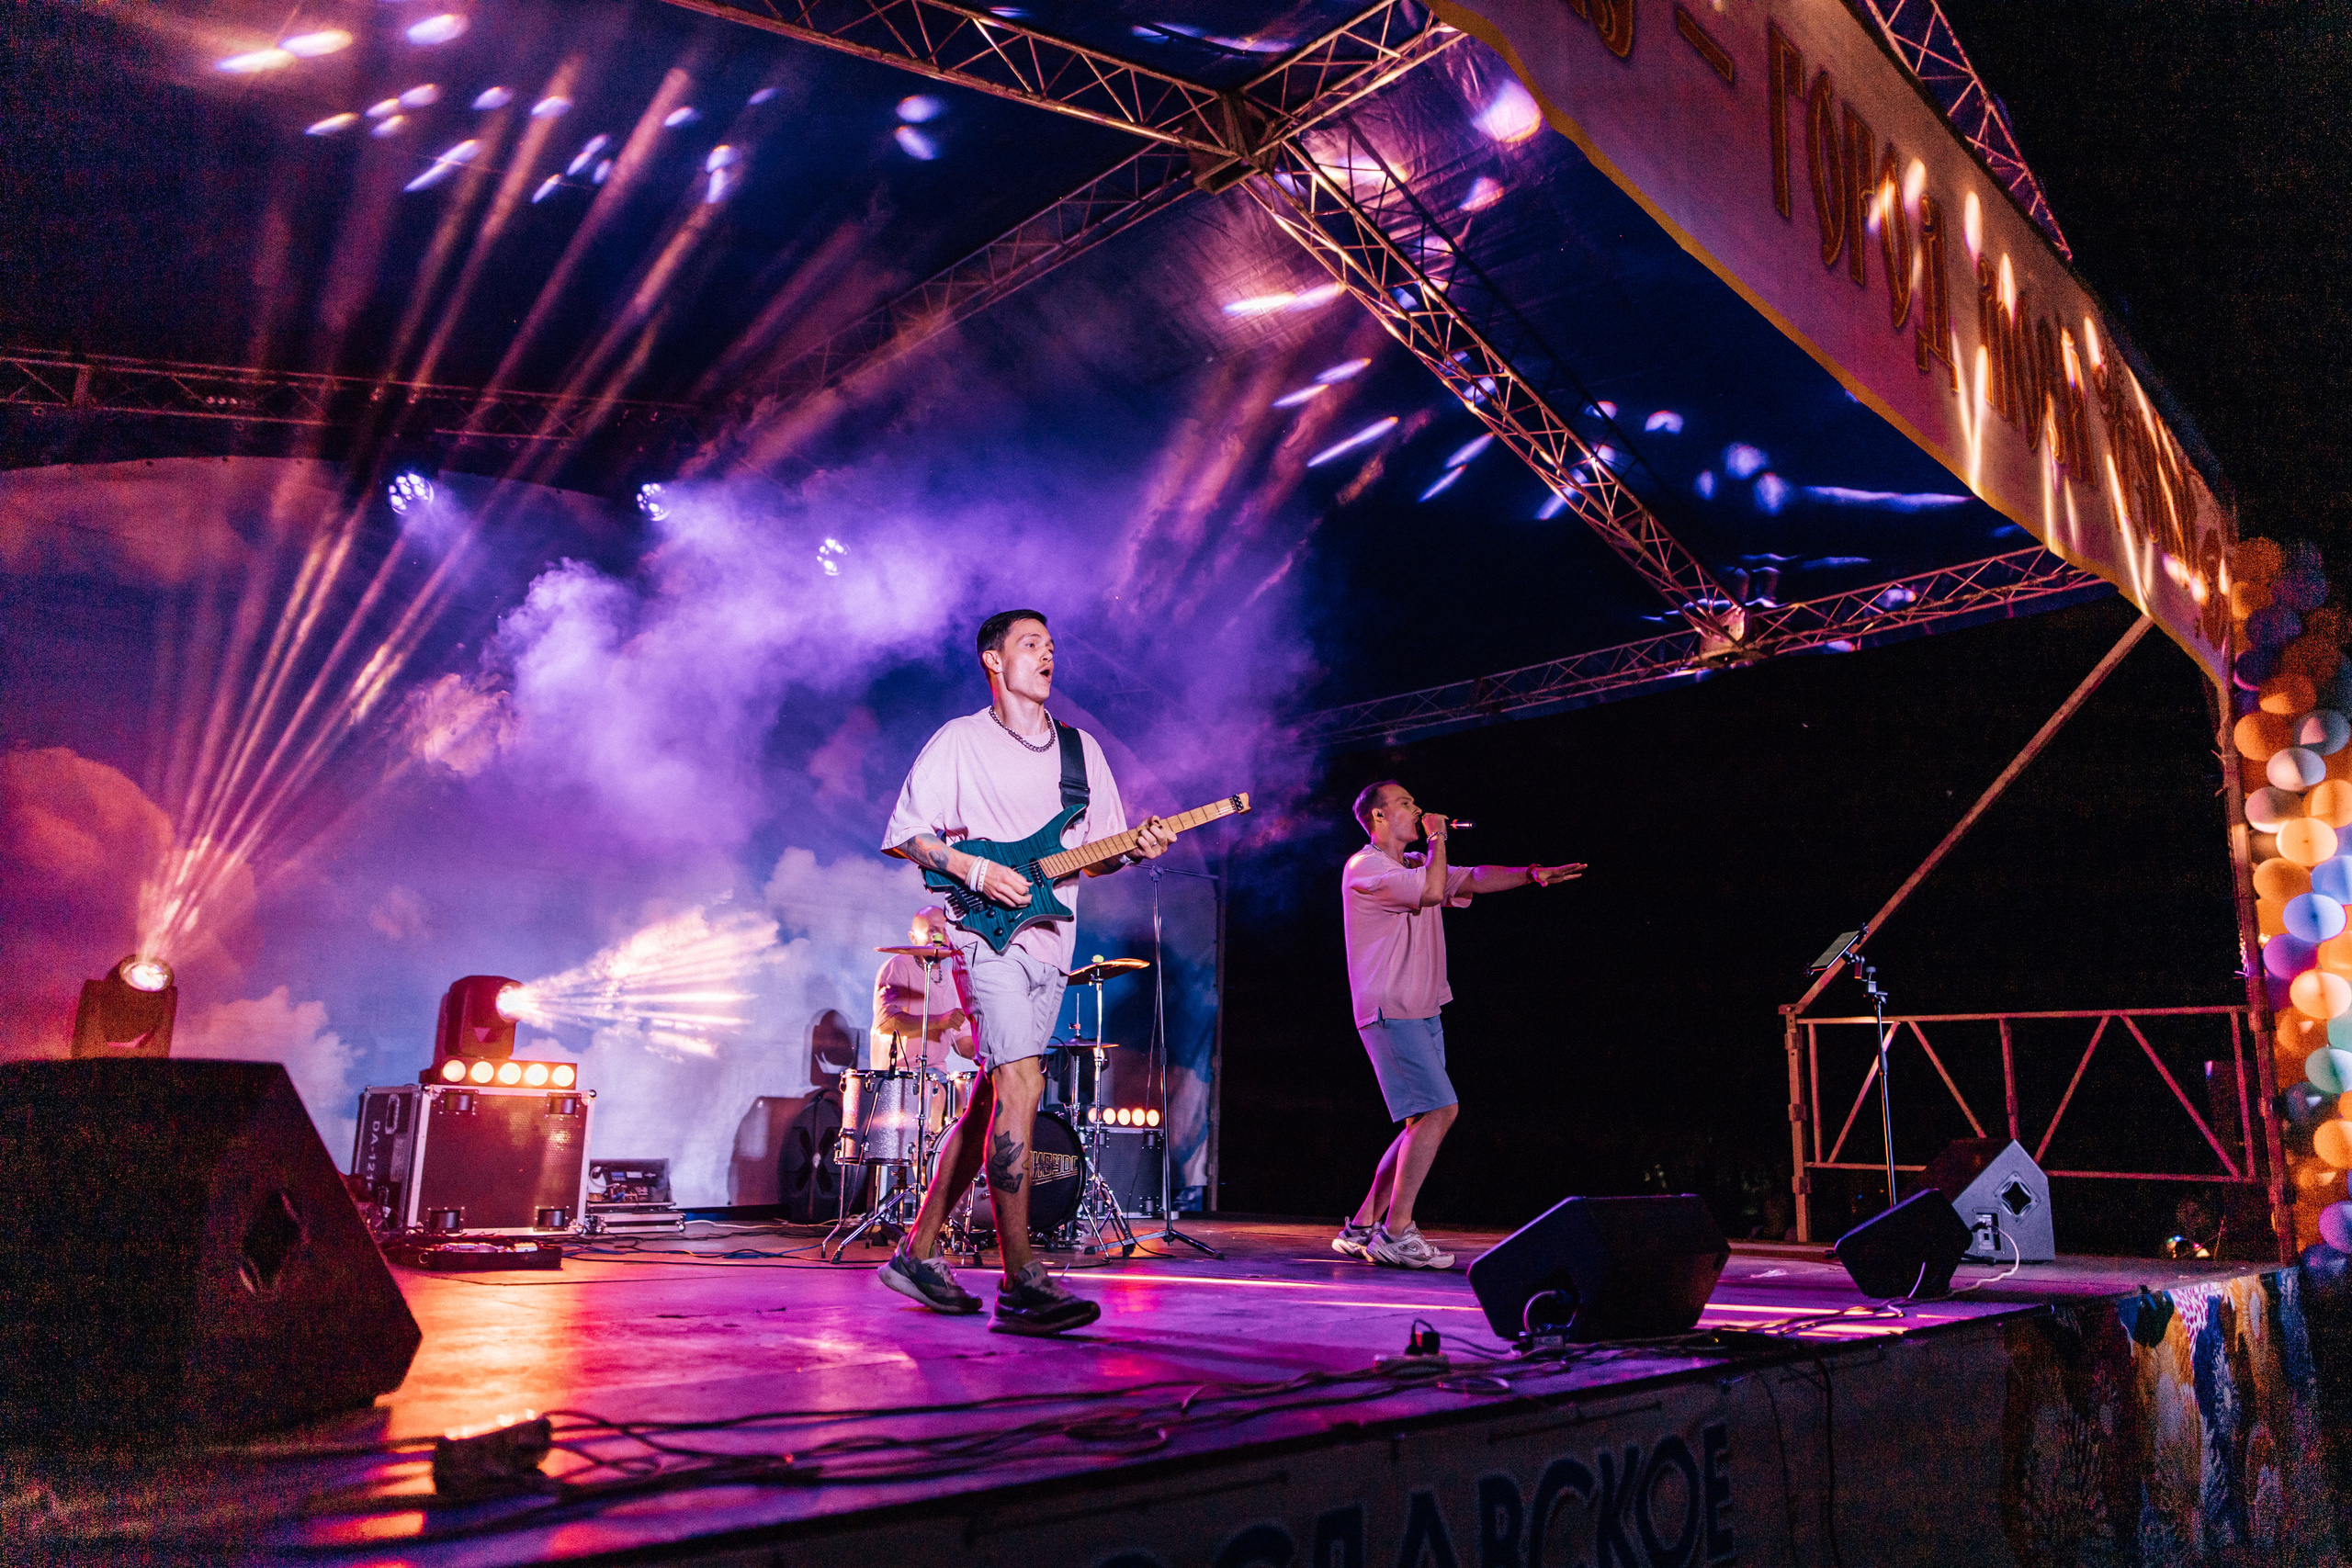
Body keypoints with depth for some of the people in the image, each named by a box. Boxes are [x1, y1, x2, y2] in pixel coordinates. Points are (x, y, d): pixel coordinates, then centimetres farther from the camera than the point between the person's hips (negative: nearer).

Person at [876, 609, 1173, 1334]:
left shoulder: (1081, 749, 18)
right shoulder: (960, 741, 2)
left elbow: (1099, 848, 18)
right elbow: (902, 832, -1)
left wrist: (1136, 849, -4)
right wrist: (973, 871, -15)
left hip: (1050, 939, 6)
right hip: (985, 930, -6)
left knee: (995, 1097, 8)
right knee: (1020, 1084, -18)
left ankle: (918, 1252, 20)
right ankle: (1020, 1283, -16)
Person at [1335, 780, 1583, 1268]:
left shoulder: (1415, 864, 20)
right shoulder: (1364, 867, -10)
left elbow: (1473, 879, 16)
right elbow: (1431, 890, -24)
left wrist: (1533, 874, 2)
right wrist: (1437, 838, -9)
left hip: (1422, 1013, 9)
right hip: (1390, 1012, -9)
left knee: (1424, 1122, 8)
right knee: (1439, 1110, -16)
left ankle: (1361, 1228, 14)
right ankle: (1396, 1234, -11)